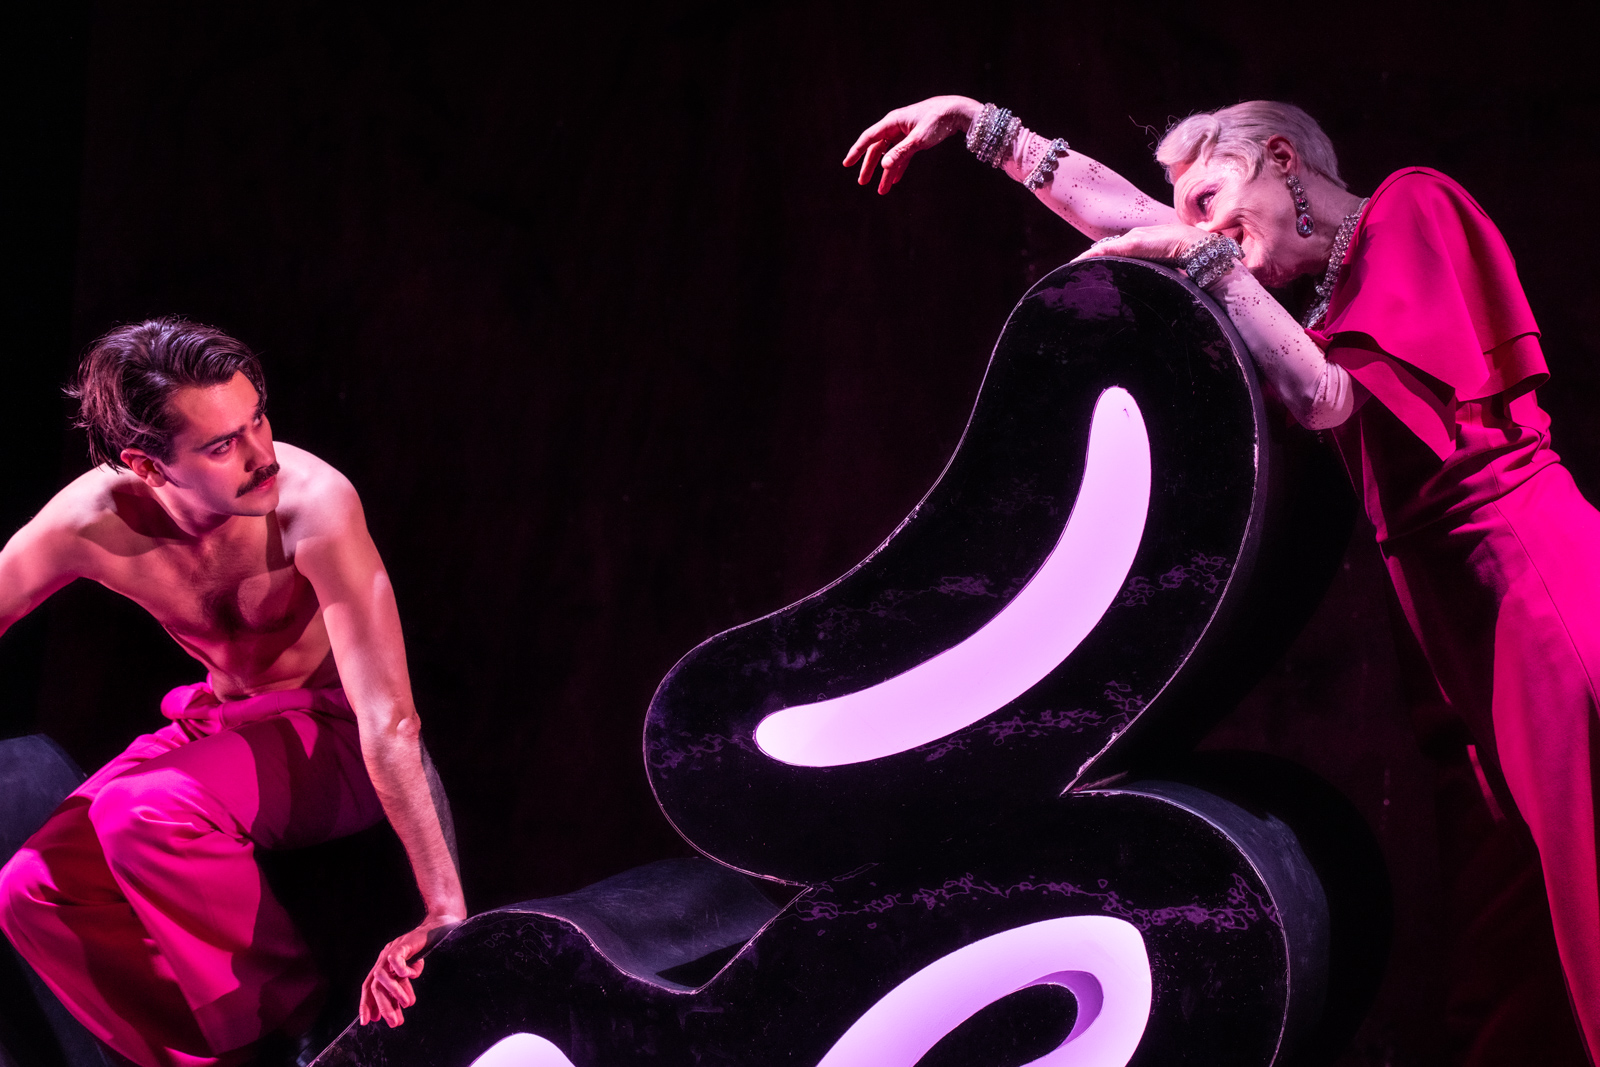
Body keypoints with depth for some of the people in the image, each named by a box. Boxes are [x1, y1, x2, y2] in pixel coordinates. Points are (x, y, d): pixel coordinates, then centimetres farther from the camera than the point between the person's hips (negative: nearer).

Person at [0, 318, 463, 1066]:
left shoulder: (312, 505, -31)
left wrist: (447, 915, -36)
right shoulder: (85, 526, -19)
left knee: (143, 809, -32)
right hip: (220, 723, 5)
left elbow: (389, 720, -33)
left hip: (334, 730, -5)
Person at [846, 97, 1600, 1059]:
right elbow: (1128, 216, 26)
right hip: (1466, 591, 8)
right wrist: (977, 122, 29)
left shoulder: (1411, 204, -1)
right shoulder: (1332, 278, 21)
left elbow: (1329, 397, -13)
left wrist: (1203, 253, -6)